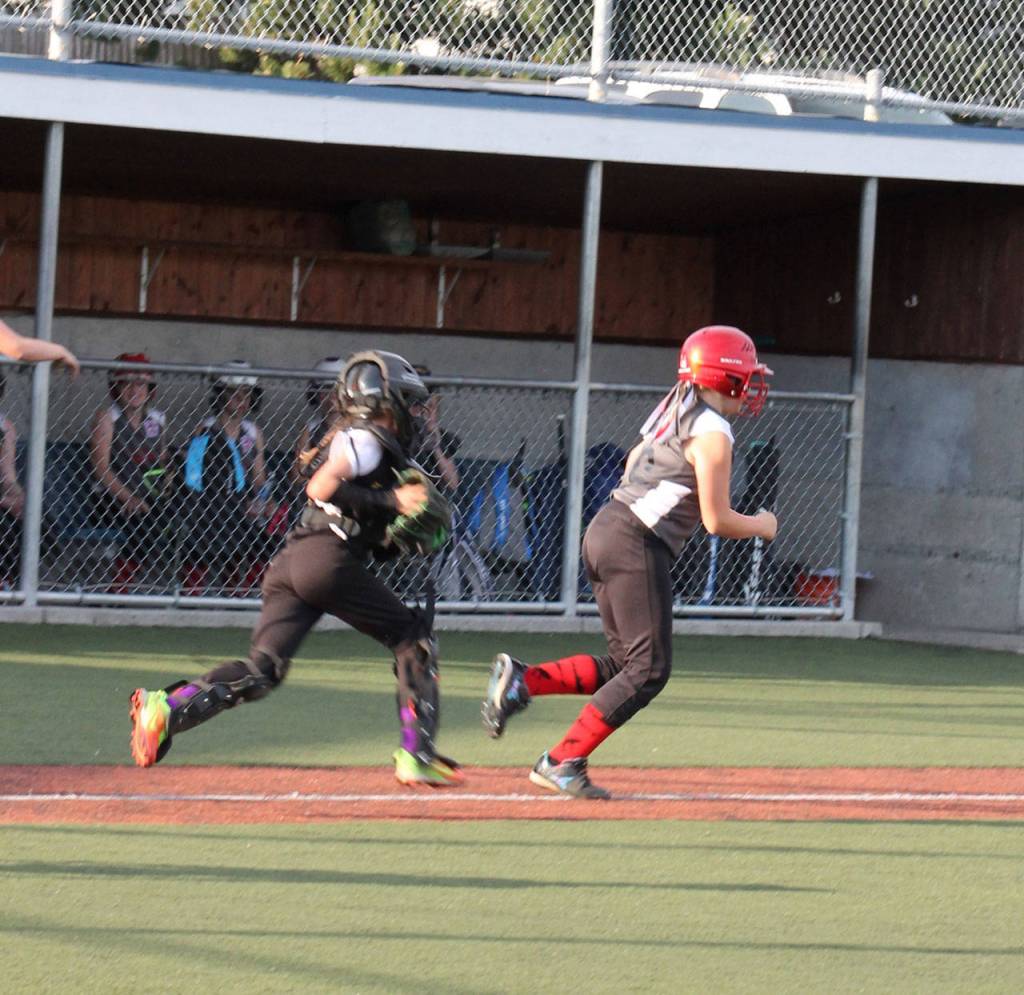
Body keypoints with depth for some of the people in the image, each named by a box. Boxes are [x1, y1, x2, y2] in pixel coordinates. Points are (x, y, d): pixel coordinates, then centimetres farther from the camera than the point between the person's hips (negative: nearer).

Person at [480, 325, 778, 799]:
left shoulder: (675, 408, 15)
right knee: (648, 668, -4)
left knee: (624, 662, 14)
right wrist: (760, 526, 7)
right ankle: (562, 762, -6)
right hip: (637, 545, -9)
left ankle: (523, 679, -1)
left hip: (603, 529, 9)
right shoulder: (713, 433, -11)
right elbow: (717, 522, -10)